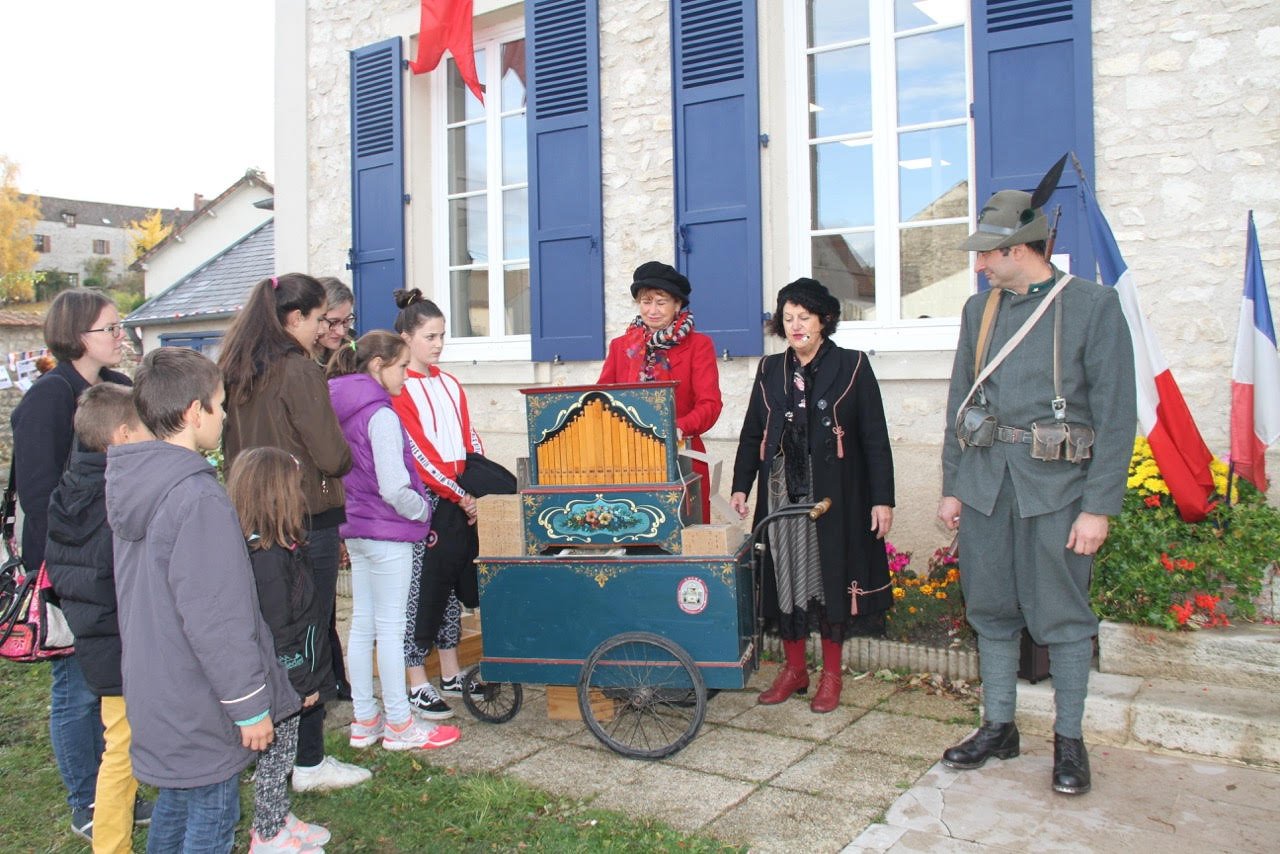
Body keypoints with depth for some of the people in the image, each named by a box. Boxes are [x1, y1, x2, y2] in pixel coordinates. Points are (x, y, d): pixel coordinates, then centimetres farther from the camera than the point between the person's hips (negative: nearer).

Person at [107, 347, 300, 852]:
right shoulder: (198, 498, -26)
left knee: (177, 802, 25)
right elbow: (216, 618, -25)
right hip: (198, 707, -9)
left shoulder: (131, 485, 3)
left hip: (154, 692, 9)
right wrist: (251, 706, -16)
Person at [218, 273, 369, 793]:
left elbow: (233, 451, 16)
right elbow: (333, 457, -16)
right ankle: (308, 762, 11)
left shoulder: (237, 374, 8)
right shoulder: (300, 370, -16)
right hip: (308, 521, -8)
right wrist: (345, 456, 4)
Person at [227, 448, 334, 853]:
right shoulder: (268, 559, -26)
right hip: (282, 682, -9)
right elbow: (276, 633, -25)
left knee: (280, 755, 22)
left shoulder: (275, 549, 5)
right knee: (275, 756, 7)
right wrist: (302, 683, -16)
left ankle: (279, 820, 38)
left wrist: (305, 679, 19)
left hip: (286, 682, 9)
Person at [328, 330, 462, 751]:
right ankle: (400, 724, 12)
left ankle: (364, 721, 24)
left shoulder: (344, 411, 8)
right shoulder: (381, 415, -19)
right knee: (390, 627, 0)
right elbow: (394, 489, -23)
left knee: (362, 625, 13)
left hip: (356, 530, 9)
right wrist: (424, 511, -5)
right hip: (387, 534, -9)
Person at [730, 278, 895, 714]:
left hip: (834, 494, -3)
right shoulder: (770, 370, 9)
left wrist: (883, 498, -9)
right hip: (781, 491, 3)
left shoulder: (852, 366, -2)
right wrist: (740, 486, 1)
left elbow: (875, 437, -4)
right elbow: (751, 433, 11)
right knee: (785, 575, 7)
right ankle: (793, 669, 21)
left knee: (831, 576, 4)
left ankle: (831, 674, 17)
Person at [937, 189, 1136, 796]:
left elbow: (1115, 414, -7)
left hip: (1056, 487, -5)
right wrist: (951, 487, 12)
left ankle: (1069, 740, 20)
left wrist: (1098, 506, -10)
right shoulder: (979, 310, 11)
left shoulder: (1093, 305, -4)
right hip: (985, 484, 5)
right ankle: (999, 728, 25)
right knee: (992, 611, 11)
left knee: (1062, 618, 4)